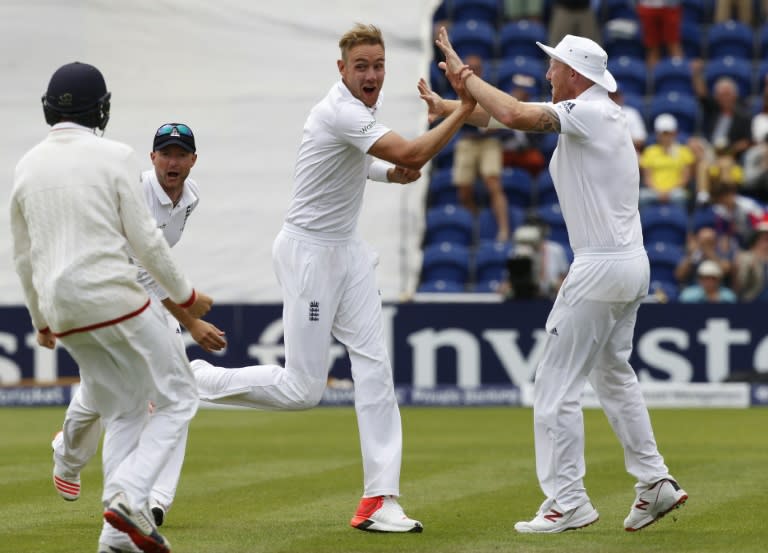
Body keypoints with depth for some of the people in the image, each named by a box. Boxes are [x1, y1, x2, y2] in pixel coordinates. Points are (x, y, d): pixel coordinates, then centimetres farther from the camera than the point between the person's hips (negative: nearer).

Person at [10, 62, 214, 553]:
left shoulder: (28, 166, 10)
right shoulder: (114, 157, -6)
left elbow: (24, 257, 16)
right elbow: (144, 239, -8)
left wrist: (41, 319, 28)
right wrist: (184, 295, 5)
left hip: (62, 310, 6)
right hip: (115, 299, -6)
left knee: (124, 414, 16)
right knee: (177, 399, 5)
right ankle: (128, 495, -15)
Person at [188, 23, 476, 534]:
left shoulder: (358, 108, 7)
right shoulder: (341, 112, -23)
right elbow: (415, 154, -31)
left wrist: (390, 172, 7)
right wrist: (465, 109, -24)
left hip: (347, 248, 9)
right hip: (310, 251, -9)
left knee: (374, 365, -2)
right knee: (302, 390, -6)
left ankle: (379, 501, -5)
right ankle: (193, 381, 14)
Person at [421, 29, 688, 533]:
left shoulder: (590, 112, -13)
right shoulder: (596, 114, 15)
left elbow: (515, 116, -27)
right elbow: (511, 116, 19)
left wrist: (464, 74, -16)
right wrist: (446, 106, 15)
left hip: (601, 268, -10)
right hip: (634, 265, 10)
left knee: (557, 383, -5)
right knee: (613, 374, 22)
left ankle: (568, 503, -4)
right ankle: (655, 483, 21)